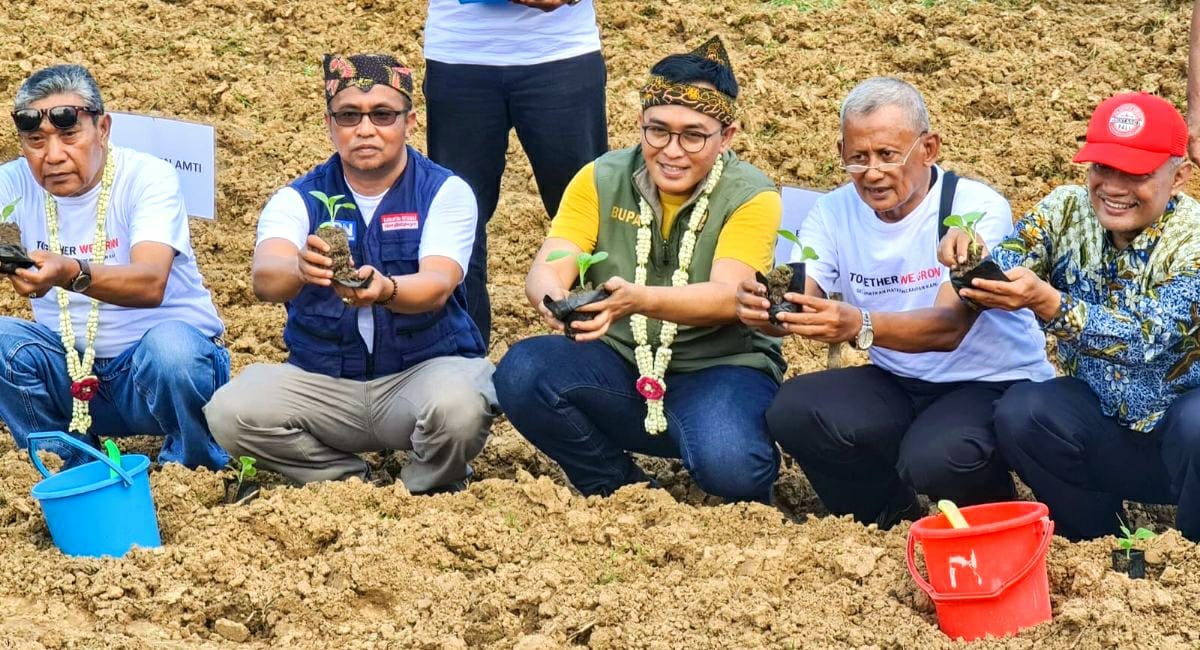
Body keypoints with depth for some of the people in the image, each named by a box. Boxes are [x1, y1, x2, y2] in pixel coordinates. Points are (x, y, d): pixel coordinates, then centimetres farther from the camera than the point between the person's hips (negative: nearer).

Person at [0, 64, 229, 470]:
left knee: (170, 344, -37)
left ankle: (198, 475, -8)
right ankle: (79, 470, -6)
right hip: (70, 370, 3)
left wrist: (72, 274, -50)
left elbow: (151, 283, -30)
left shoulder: (148, 177, -13)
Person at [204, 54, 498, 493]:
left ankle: (428, 490, -1)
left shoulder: (445, 192, -3)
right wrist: (300, 270, -45)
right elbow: (265, 278, -20)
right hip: (323, 381, 2)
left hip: (426, 366, -2)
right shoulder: (299, 199, 1)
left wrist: (384, 289, -44)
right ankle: (351, 481, -1)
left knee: (457, 406, -36)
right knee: (230, 411, -24)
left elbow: (437, 286, -20)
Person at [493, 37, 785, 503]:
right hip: (619, 367, 3)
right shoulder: (600, 181, -1)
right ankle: (621, 488, -1)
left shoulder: (751, 197, -9)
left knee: (727, 465, -36)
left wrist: (639, 299, -44)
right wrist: (552, 297, -38)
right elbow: (545, 270, -11)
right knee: (522, 371, -25)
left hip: (720, 370, -3)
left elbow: (727, 297, -24)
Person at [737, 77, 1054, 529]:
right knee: (793, 411, -22)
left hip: (992, 383, -5)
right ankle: (889, 520, 5)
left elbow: (948, 326, -30)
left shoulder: (977, 209, -18)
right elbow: (800, 303, -14)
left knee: (933, 460, -35)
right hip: (898, 385, 5)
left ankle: (993, 511, 4)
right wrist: (763, 308, -40)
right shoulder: (835, 212, -2)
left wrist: (860, 326, -49)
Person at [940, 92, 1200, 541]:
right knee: (1020, 412, -23)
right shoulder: (1067, 211, -5)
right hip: (1104, 426, 4)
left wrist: (1046, 303, -45)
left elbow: (1148, 339, -31)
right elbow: (1003, 273, -18)